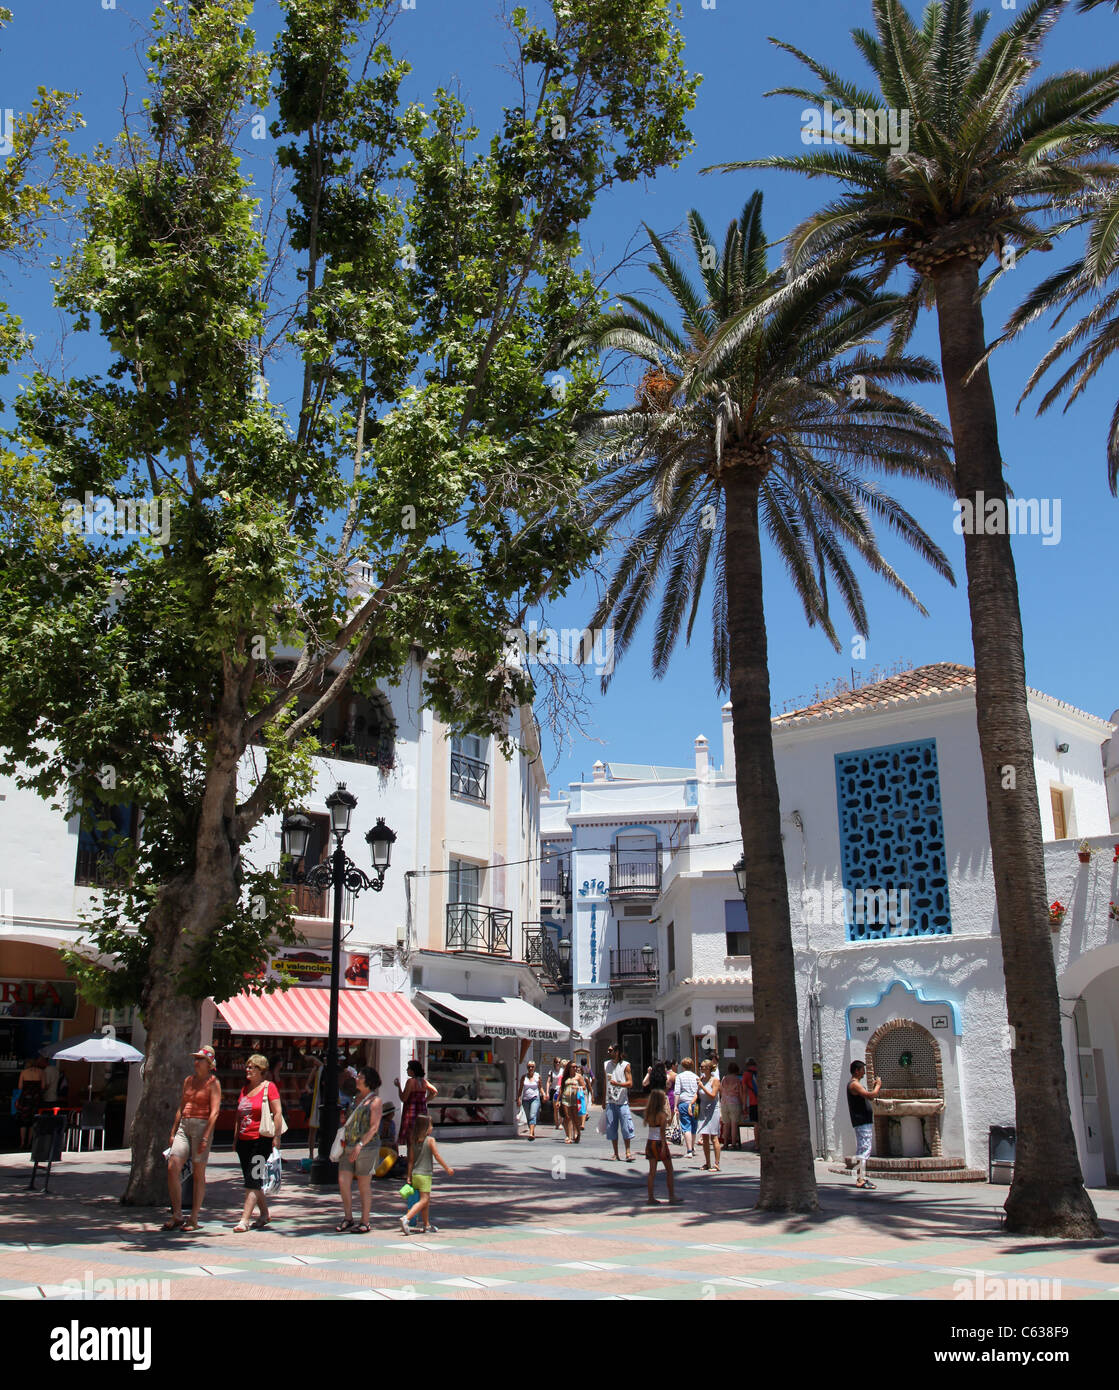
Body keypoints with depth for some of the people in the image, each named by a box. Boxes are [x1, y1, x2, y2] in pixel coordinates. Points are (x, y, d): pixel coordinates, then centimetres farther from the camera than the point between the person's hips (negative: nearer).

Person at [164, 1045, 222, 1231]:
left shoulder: (213, 1083, -3)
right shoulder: (189, 1080, 16)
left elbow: (214, 1111, -11)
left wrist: (205, 1136, -19)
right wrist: (173, 1132, 14)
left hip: (202, 1126, -6)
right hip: (184, 1126, 6)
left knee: (198, 1174, 0)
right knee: (172, 1168, -7)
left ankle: (194, 1219, 6)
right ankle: (177, 1215, 1)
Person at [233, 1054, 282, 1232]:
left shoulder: (269, 1087, -5)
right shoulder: (245, 1088, 15)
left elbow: (278, 1113, -9)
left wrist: (276, 1138, -14)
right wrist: (236, 1138, 17)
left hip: (261, 1139, -7)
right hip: (244, 1140, 7)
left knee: (253, 1180, -9)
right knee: (251, 1180, 12)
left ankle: (245, 1219, -10)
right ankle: (264, 1214, 25)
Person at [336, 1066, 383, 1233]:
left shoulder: (375, 1101, -7)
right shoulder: (355, 1098, 14)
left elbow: (374, 1127, -13)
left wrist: (360, 1145, -21)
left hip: (367, 1147, -6)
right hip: (348, 1147, 6)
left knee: (364, 1185, 1)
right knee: (343, 1181, 0)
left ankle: (365, 1222, 10)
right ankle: (348, 1218, 15)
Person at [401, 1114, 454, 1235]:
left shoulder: (414, 1141, 7)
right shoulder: (430, 1140, -9)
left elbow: (411, 1160, 9)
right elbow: (437, 1156, -8)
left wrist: (409, 1176, 13)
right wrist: (447, 1168, 2)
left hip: (415, 1174, 7)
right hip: (425, 1174, -7)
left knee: (427, 1200, 18)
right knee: (424, 1200, -7)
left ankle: (427, 1225, 23)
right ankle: (406, 1218, -22)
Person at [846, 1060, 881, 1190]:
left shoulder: (856, 1084, 21)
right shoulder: (854, 1084, -14)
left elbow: (868, 1098, 25)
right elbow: (870, 1095, -24)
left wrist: (876, 1087, 16)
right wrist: (878, 1086, -8)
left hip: (865, 1122, 11)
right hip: (861, 1122, -11)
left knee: (862, 1150, 13)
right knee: (863, 1150, -13)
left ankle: (861, 1178, 17)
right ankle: (860, 1180, -16)